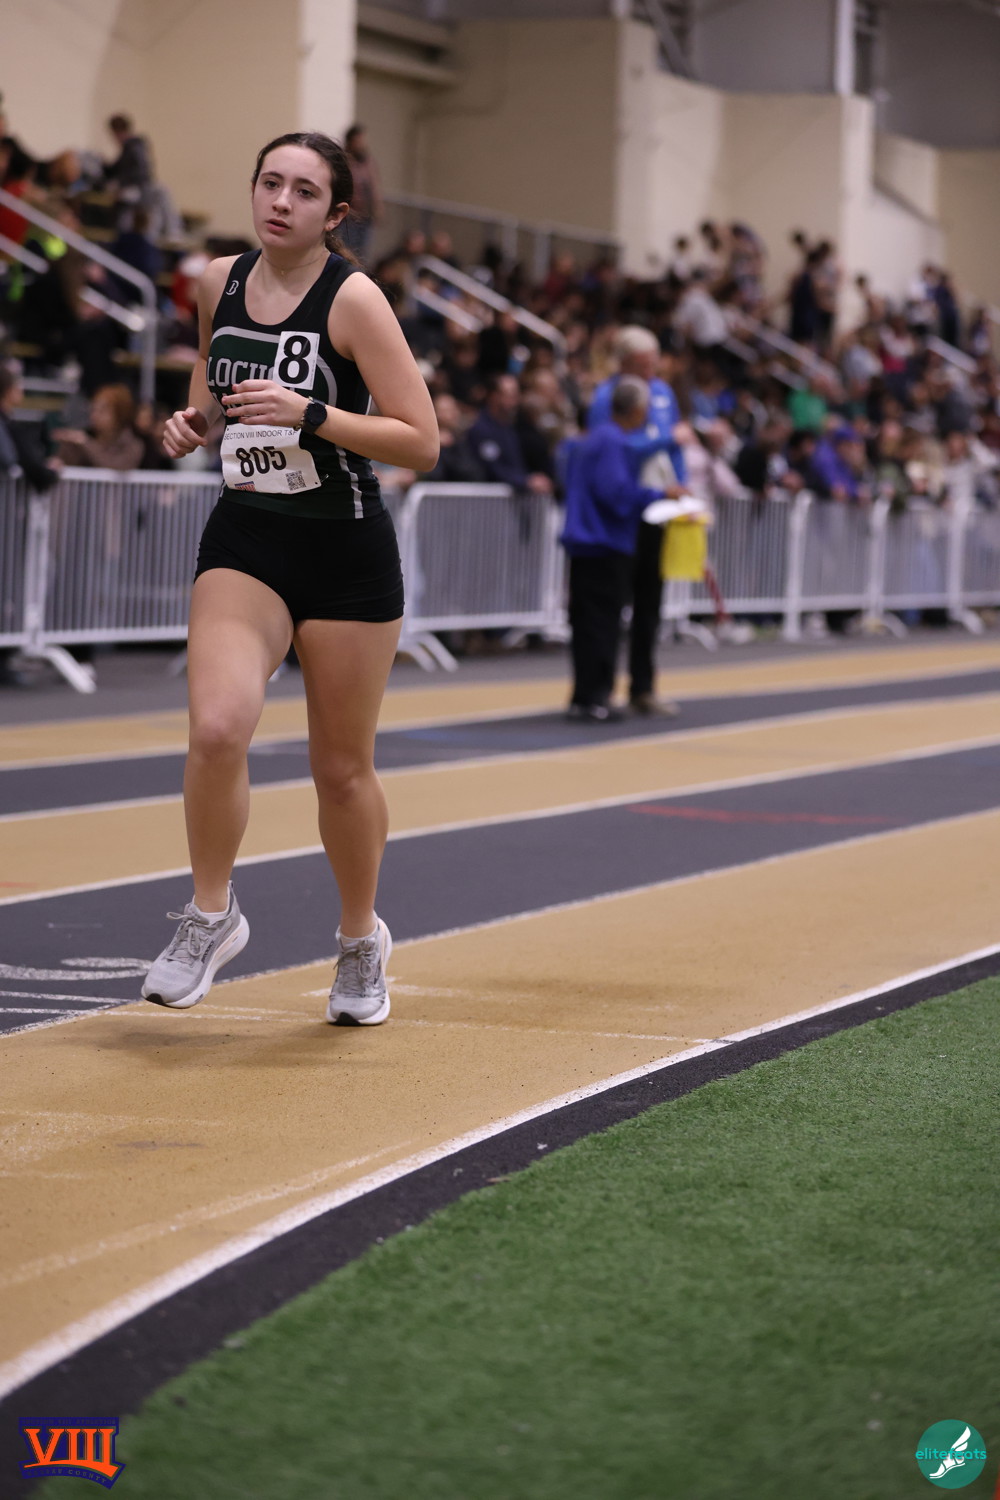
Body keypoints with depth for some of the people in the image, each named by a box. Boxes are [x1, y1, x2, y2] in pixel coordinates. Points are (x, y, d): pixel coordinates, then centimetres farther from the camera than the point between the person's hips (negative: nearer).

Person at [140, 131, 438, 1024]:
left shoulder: (353, 299, -13)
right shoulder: (220, 282, 2)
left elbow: (422, 444, -15)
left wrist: (307, 414, -25)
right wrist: (193, 420, 3)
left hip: (347, 555, -3)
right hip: (245, 541, 3)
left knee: (342, 768, 8)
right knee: (217, 725, -22)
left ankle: (361, 942, 32)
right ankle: (211, 916, -2)